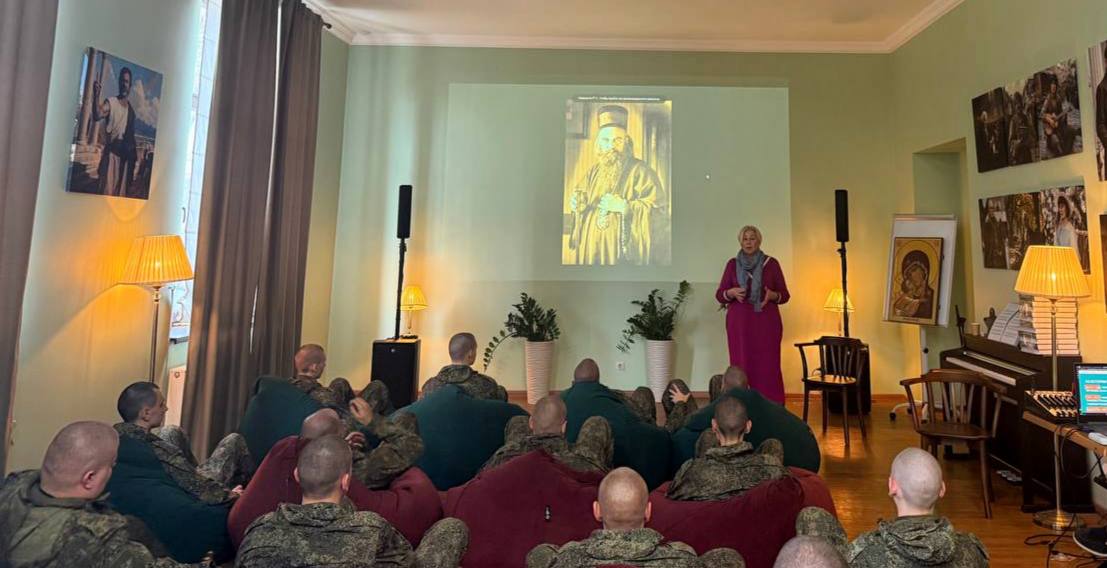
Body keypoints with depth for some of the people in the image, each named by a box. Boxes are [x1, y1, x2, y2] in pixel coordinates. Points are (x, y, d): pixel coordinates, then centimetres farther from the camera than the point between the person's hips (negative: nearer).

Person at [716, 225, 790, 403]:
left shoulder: (771, 263, 4)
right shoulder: (732, 264, 6)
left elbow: (785, 295, 7)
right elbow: (719, 295, 6)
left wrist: (772, 295, -14)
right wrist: (731, 292, -15)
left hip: (767, 322, 0)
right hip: (739, 322, 1)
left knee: (768, 367, -4)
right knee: (740, 367, -3)